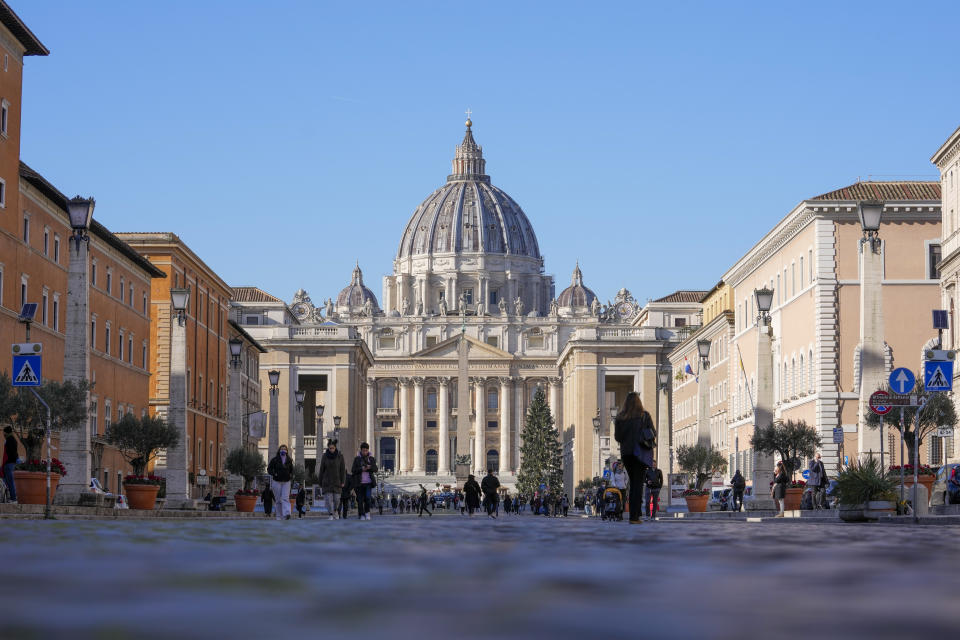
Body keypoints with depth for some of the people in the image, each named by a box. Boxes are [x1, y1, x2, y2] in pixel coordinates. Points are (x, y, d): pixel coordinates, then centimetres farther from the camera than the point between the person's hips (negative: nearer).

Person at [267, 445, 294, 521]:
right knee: (278, 500, 2)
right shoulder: (275, 459, 0)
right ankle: (279, 516, 8)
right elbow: (269, 469, 4)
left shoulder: (289, 460, 8)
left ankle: (286, 514, -28)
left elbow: (291, 469, 22)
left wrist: (291, 475, 3)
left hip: (286, 482, 1)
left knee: (285, 498, -14)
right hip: (277, 481, -1)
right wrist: (274, 474, -12)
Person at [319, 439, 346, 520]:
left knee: (336, 498, 0)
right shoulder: (325, 456, 0)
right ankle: (331, 515, -5)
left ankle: (336, 510, 28)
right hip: (327, 481, 0)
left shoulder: (340, 456, -2)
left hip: (337, 481, 0)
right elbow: (322, 470, 5)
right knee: (328, 498, -9)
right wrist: (320, 482, 6)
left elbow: (343, 469, 0)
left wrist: (343, 482, -5)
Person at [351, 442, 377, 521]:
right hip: (359, 482, 0)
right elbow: (353, 470, 1)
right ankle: (361, 515, 7)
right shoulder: (357, 459, 4)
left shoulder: (371, 459, 9)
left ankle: (367, 512, 6)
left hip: (368, 482, 0)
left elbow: (375, 469, 6)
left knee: (367, 497, -13)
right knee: (360, 499, -2)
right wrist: (361, 469, -15)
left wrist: (370, 467, -15)